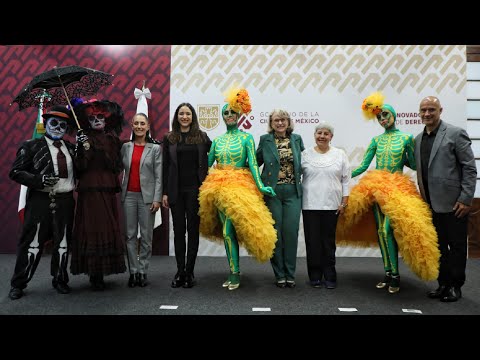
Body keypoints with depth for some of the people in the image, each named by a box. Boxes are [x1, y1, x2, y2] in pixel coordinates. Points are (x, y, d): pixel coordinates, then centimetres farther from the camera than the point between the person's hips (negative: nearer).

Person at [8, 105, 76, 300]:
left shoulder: (70, 148, 12)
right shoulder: (32, 146, 1)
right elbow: (15, 172, -2)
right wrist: (39, 180, -18)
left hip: (65, 201, 4)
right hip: (40, 201, -3)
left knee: (63, 243, 11)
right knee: (32, 243, 2)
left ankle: (60, 280, 28)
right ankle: (18, 284, 20)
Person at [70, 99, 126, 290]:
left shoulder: (112, 139, 12)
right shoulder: (84, 139, 4)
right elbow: (80, 167, -6)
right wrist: (84, 149, -18)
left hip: (107, 190, 3)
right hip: (89, 190, -2)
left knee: (108, 227, 2)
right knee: (90, 228, -5)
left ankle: (100, 273, 13)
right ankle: (93, 270, 3)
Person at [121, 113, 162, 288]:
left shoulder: (155, 148, 2)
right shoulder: (125, 147, 10)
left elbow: (158, 176, -2)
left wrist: (157, 199, -8)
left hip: (147, 196, -2)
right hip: (129, 195, 2)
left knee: (146, 236, 2)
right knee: (130, 235, 5)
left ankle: (142, 271, 12)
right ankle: (133, 271, 14)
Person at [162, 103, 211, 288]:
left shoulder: (202, 137, 5)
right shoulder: (169, 138, 6)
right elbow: (165, 166, 5)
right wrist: (165, 192, 0)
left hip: (195, 189, -1)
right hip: (176, 189, 1)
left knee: (193, 229, 4)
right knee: (178, 230, 6)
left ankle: (190, 272, 13)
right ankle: (180, 271, 16)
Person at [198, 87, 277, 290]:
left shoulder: (246, 138, 2)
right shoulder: (217, 140, 13)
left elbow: (253, 163, -5)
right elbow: (207, 163, 13)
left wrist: (260, 186, -16)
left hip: (239, 188, -4)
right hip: (218, 188, 4)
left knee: (228, 230, -12)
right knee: (228, 230, 7)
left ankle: (234, 274, 0)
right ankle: (234, 273, 17)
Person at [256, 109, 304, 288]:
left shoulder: (297, 139, 9)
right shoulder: (265, 140, 3)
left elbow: (303, 163, 14)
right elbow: (255, 162, 10)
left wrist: (302, 184, 6)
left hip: (293, 192, 1)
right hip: (272, 191, -1)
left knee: (291, 232, 1)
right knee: (275, 232, 3)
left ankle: (290, 274, 15)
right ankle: (279, 274, 17)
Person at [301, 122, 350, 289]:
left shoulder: (340, 154, 7)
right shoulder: (305, 154, 5)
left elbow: (346, 180, 6)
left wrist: (344, 202, 1)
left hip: (332, 205, 0)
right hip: (310, 205, 0)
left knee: (329, 241, 6)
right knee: (312, 241, 2)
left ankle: (330, 277, 17)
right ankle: (315, 276, 15)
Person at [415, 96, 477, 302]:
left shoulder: (456, 134, -6)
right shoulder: (418, 139, 11)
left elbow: (470, 169, -9)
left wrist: (466, 199, -14)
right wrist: (423, 198, 8)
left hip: (453, 203, -5)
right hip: (431, 204, 6)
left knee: (456, 246, 7)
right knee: (439, 246, 14)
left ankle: (455, 286, 22)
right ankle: (443, 284, 27)